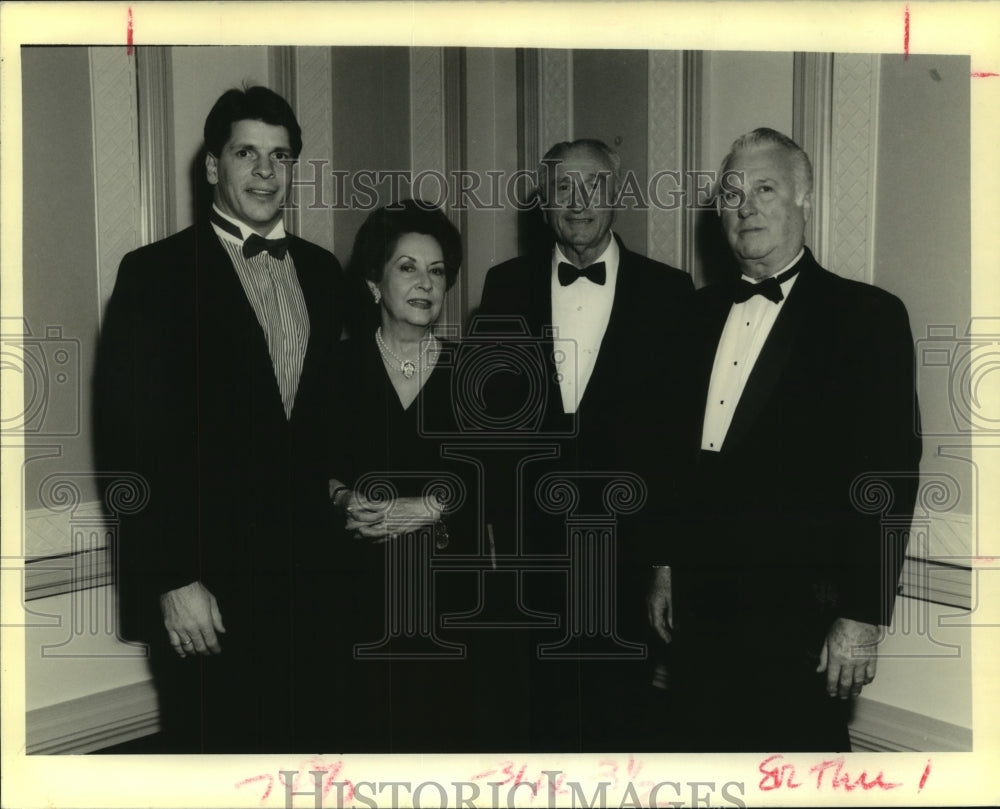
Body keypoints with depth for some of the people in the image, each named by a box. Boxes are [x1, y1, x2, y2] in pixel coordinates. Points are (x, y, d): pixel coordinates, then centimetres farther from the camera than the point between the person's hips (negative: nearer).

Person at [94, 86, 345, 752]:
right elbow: (132, 439, -9)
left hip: (308, 575, 4)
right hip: (204, 582, -4)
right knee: (215, 746, 8)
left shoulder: (323, 272, 11)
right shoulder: (155, 274, -4)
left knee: (306, 741, 10)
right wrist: (172, 580, -12)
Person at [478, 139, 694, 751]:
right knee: (544, 705, 12)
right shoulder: (507, 285, 7)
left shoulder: (668, 290, 1)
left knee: (627, 712, 7)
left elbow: (681, 419, 0)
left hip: (629, 542, -1)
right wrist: (499, 519, 1)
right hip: (532, 537, 2)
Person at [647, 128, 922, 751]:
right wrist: (666, 566, 13)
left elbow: (889, 475, -10)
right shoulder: (703, 311, 10)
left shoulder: (868, 316, -7)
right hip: (700, 601, 5)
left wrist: (863, 616, -13)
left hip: (800, 613, -5)